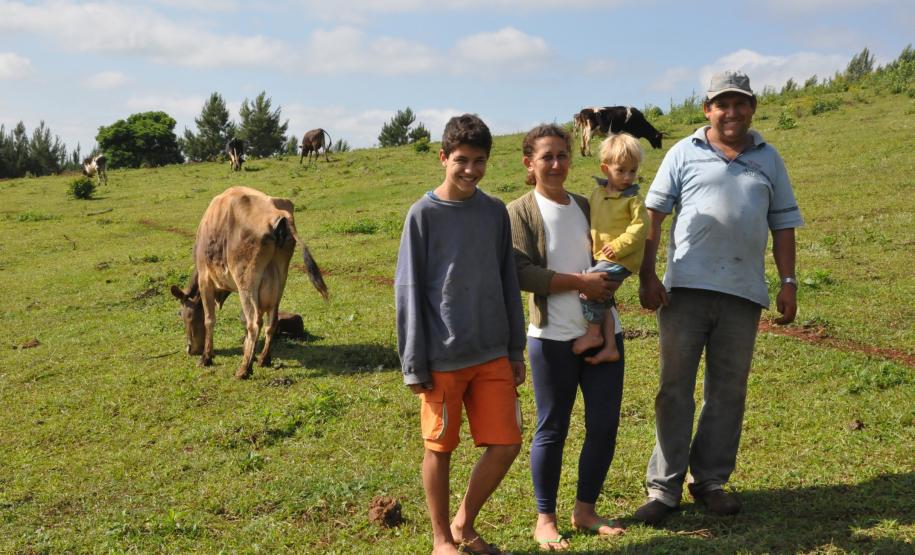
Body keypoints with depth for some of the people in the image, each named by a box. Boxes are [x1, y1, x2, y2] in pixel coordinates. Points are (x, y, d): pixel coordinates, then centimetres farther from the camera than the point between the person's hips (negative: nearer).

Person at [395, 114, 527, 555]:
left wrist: (516, 350, 11)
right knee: (440, 449, 8)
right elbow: (409, 292, -6)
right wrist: (414, 365, -8)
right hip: (443, 357, -4)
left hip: (492, 354, 4)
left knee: (506, 444, 4)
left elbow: (508, 283, 11)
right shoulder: (423, 214, -6)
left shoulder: (495, 212, 6)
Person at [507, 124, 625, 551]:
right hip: (553, 336, -5)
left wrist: (610, 277, -6)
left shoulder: (586, 206, 11)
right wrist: (580, 282, -17)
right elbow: (523, 274, -14)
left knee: (605, 424, 7)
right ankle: (545, 519, 19)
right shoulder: (520, 212, -4)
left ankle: (585, 510, 25)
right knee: (552, 429, 5)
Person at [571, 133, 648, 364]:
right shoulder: (597, 192, 11)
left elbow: (639, 227, -14)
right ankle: (610, 346, 15)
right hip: (600, 256, 7)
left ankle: (593, 333, -3)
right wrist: (590, 241, 9)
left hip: (620, 259, -7)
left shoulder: (633, 199, -7)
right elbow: (592, 222, 23)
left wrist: (618, 246, -19)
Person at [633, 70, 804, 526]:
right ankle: (663, 487, 7)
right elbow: (653, 214, 1)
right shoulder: (685, 153, 5)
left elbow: (782, 223, 16)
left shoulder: (768, 159, 14)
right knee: (675, 387, 0)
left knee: (728, 390, 8)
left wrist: (788, 282, 7)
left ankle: (710, 480, 21)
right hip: (686, 287, -3)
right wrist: (646, 275, -7)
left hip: (743, 292, 3)